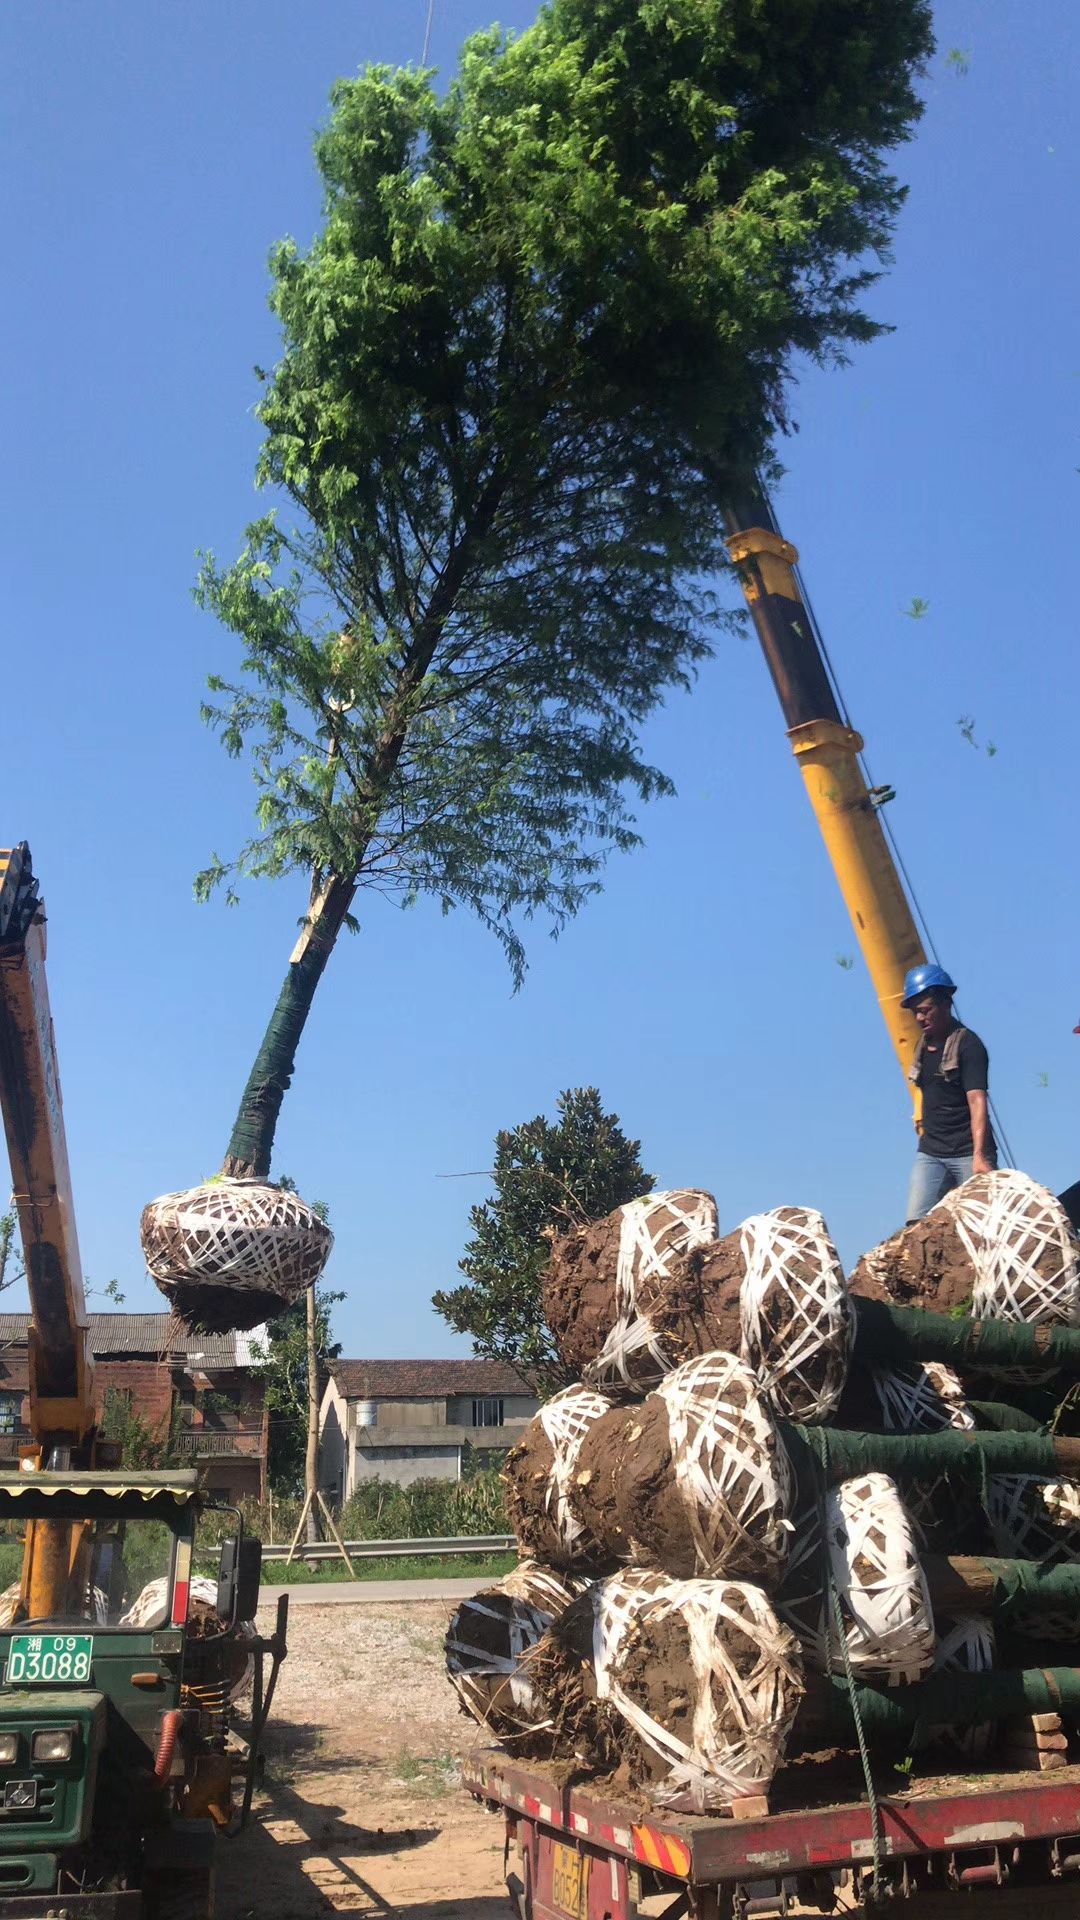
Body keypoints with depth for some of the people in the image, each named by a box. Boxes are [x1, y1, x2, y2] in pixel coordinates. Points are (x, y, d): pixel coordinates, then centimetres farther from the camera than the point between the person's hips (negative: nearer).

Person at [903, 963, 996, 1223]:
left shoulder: (968, 1044, -10)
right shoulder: (923, 1046, 12)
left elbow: (977, 1101, -20)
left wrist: (979, 1155, -31)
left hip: (968, 1153, -6)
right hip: (930, 1153, 6)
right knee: (917, 1223, -6)